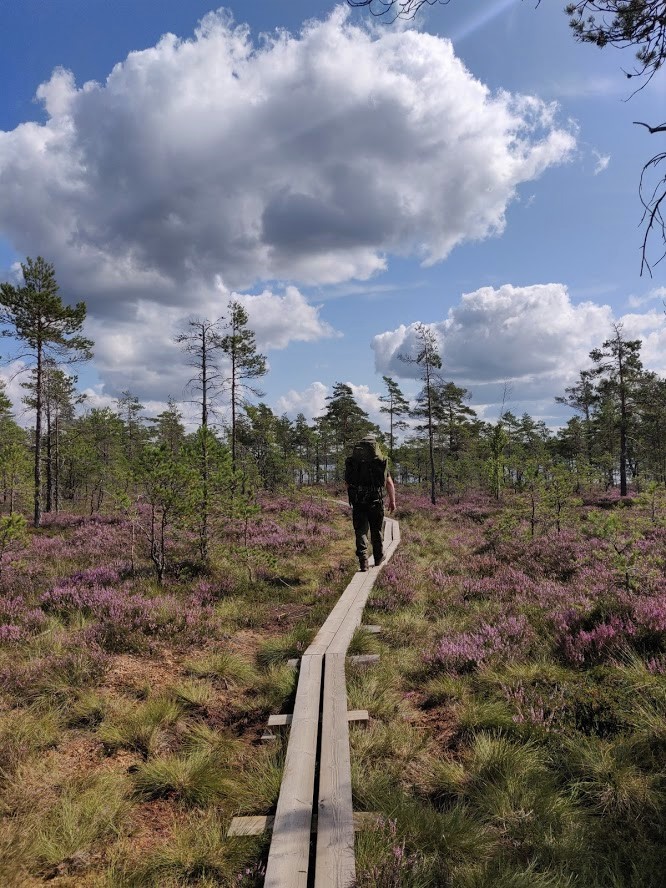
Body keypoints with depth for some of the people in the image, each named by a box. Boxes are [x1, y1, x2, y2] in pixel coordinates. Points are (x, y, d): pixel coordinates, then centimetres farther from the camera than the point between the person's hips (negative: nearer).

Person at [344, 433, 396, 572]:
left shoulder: (351, 460, 3)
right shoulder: (380, 460, 0)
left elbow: (347, 482, 6)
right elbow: (389, 483, 1)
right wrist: (392, 500, 9)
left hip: (357, 502, 0)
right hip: (376, 501, 0)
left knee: (360, 530, 4)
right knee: (377, 530, 15)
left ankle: (363, 562, -8)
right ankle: (378, 560, 28)